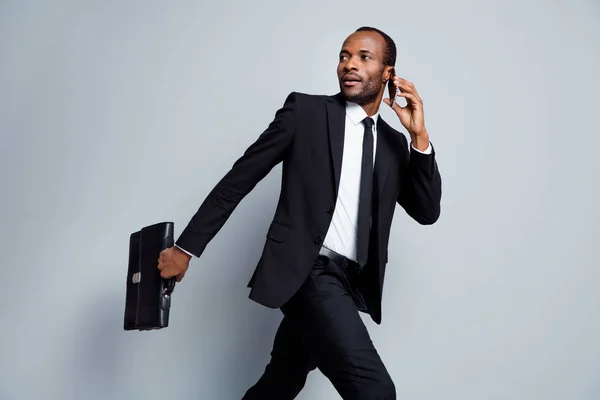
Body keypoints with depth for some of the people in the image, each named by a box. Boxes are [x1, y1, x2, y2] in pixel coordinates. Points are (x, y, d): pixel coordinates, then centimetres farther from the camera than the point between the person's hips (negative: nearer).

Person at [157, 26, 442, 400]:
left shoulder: (394, 143, 14)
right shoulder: (306, 110, -1)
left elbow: (427, 212, 7)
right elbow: (240, 178, -1)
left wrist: (420, 137, -5)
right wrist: (187, 246, -2)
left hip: (348, 283, 6)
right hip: (307, 273, -6)